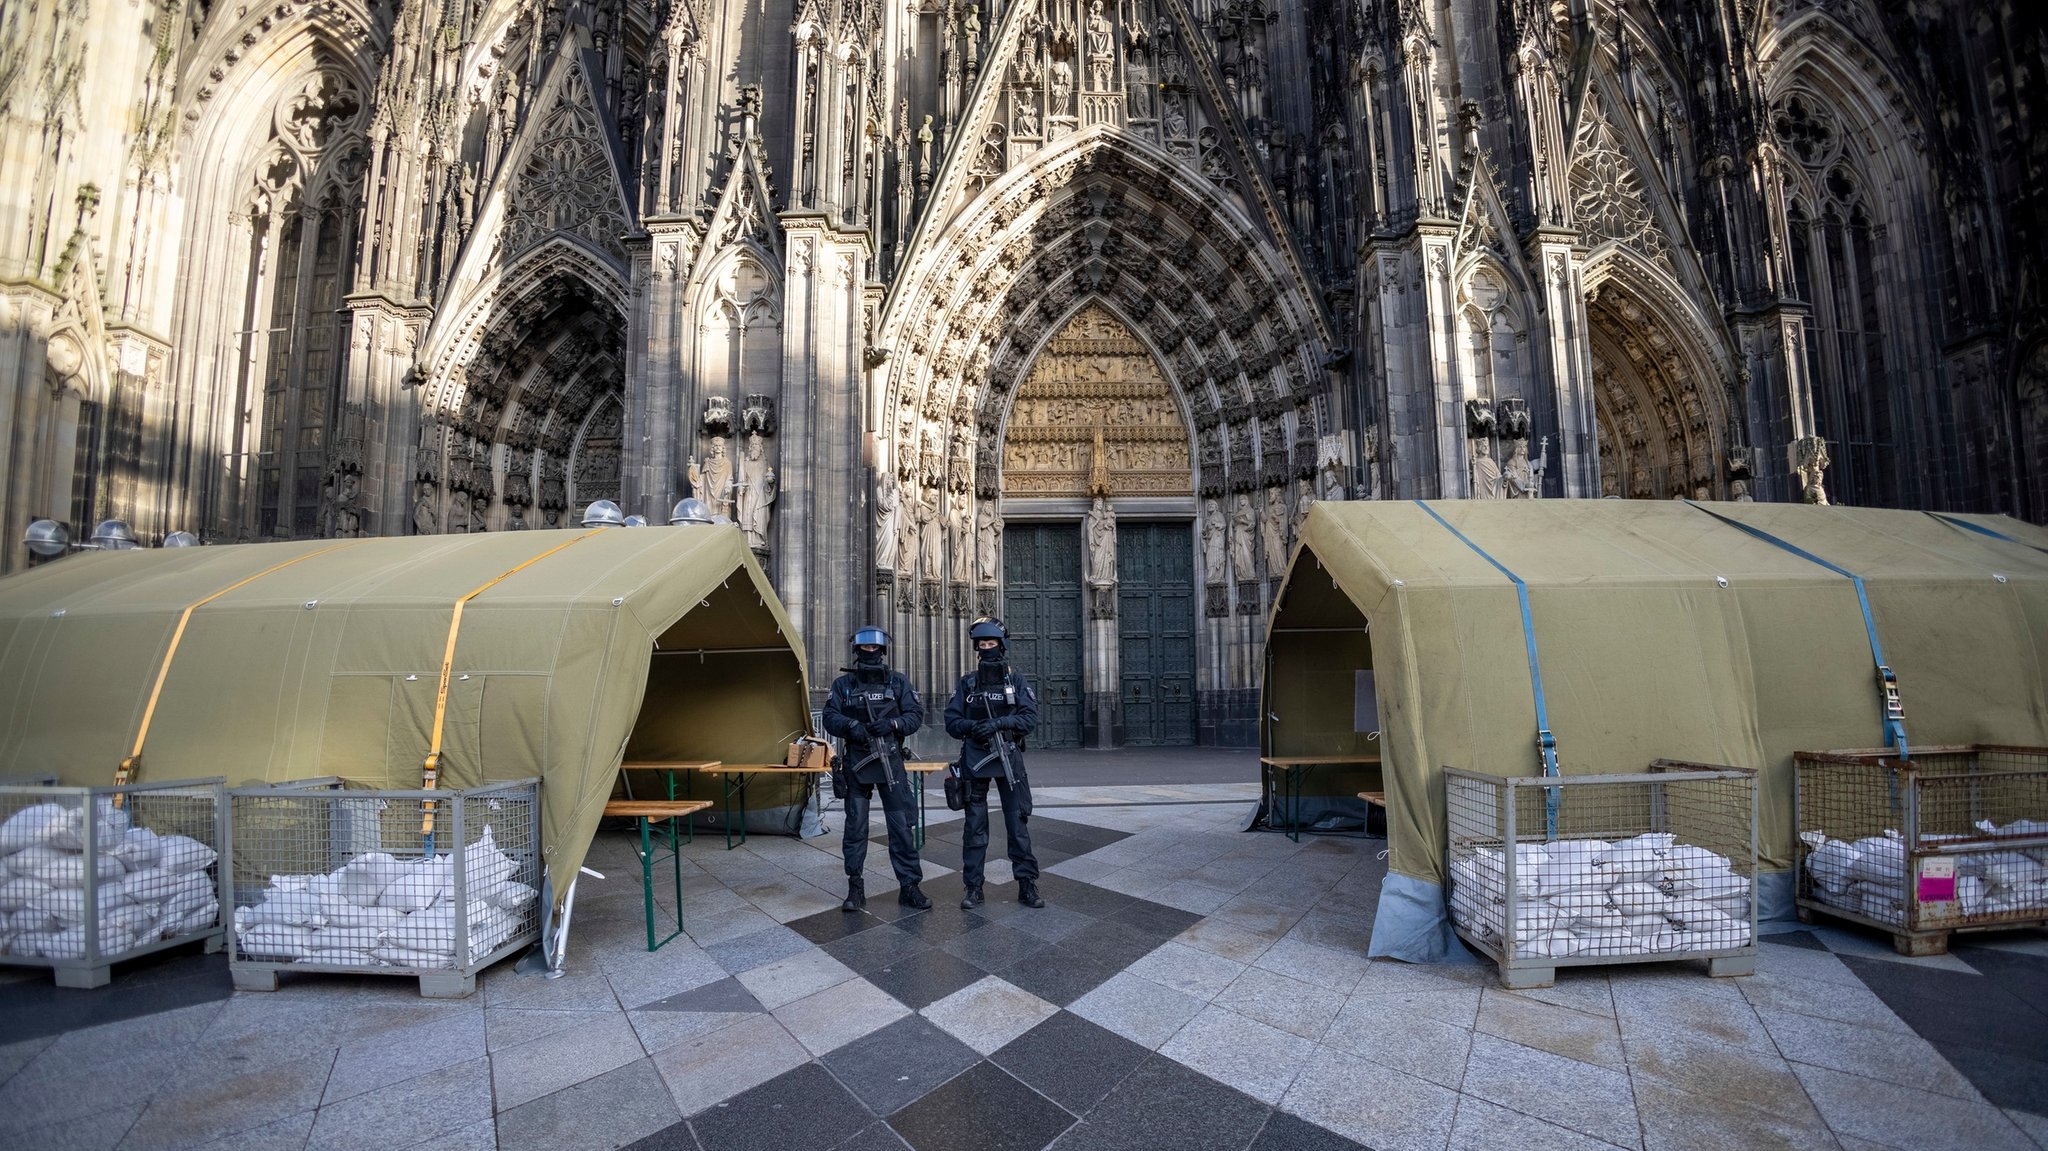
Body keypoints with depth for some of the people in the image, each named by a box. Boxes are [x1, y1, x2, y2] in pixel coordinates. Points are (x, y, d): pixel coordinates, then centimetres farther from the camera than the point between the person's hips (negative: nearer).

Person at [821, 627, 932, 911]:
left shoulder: (898, 682, 3)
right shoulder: (843, 684, 5)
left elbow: (916, 714, -1)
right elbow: (830, 717, -2)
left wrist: (892, 723, -18)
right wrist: (851, 725, -20)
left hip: (891, 762, 0)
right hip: (856, 762, 1)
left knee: (901, 826, 2)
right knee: (855, 827, 8)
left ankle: (909, 886, 13)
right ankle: (855, 888, 22)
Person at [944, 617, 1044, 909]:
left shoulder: (1016, 682, 4)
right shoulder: (966, 683, 5)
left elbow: (1030, 717, -7)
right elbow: (951, 721, 1)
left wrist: (999, 723, -20)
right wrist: (972, 726, -19)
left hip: (1009, 758, 0)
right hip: (974, 760, 1)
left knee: (1018, 822, 1)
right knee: (975, 825, 6)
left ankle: (1027, 884, 12)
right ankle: (973, 887, 16)